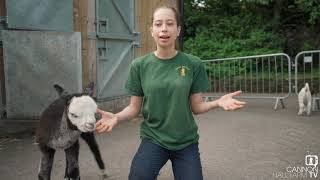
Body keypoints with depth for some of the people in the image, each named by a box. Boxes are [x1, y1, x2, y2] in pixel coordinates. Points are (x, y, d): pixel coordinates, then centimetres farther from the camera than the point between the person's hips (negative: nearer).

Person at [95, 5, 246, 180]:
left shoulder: (193, 64, -6)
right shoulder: (139, 65, -5)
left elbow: (196, 106, -2)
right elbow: (134, 107, 0)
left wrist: (218, 102, -20)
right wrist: (117, 117, -20)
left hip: (186, 142, 2)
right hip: (153, 139, -1)